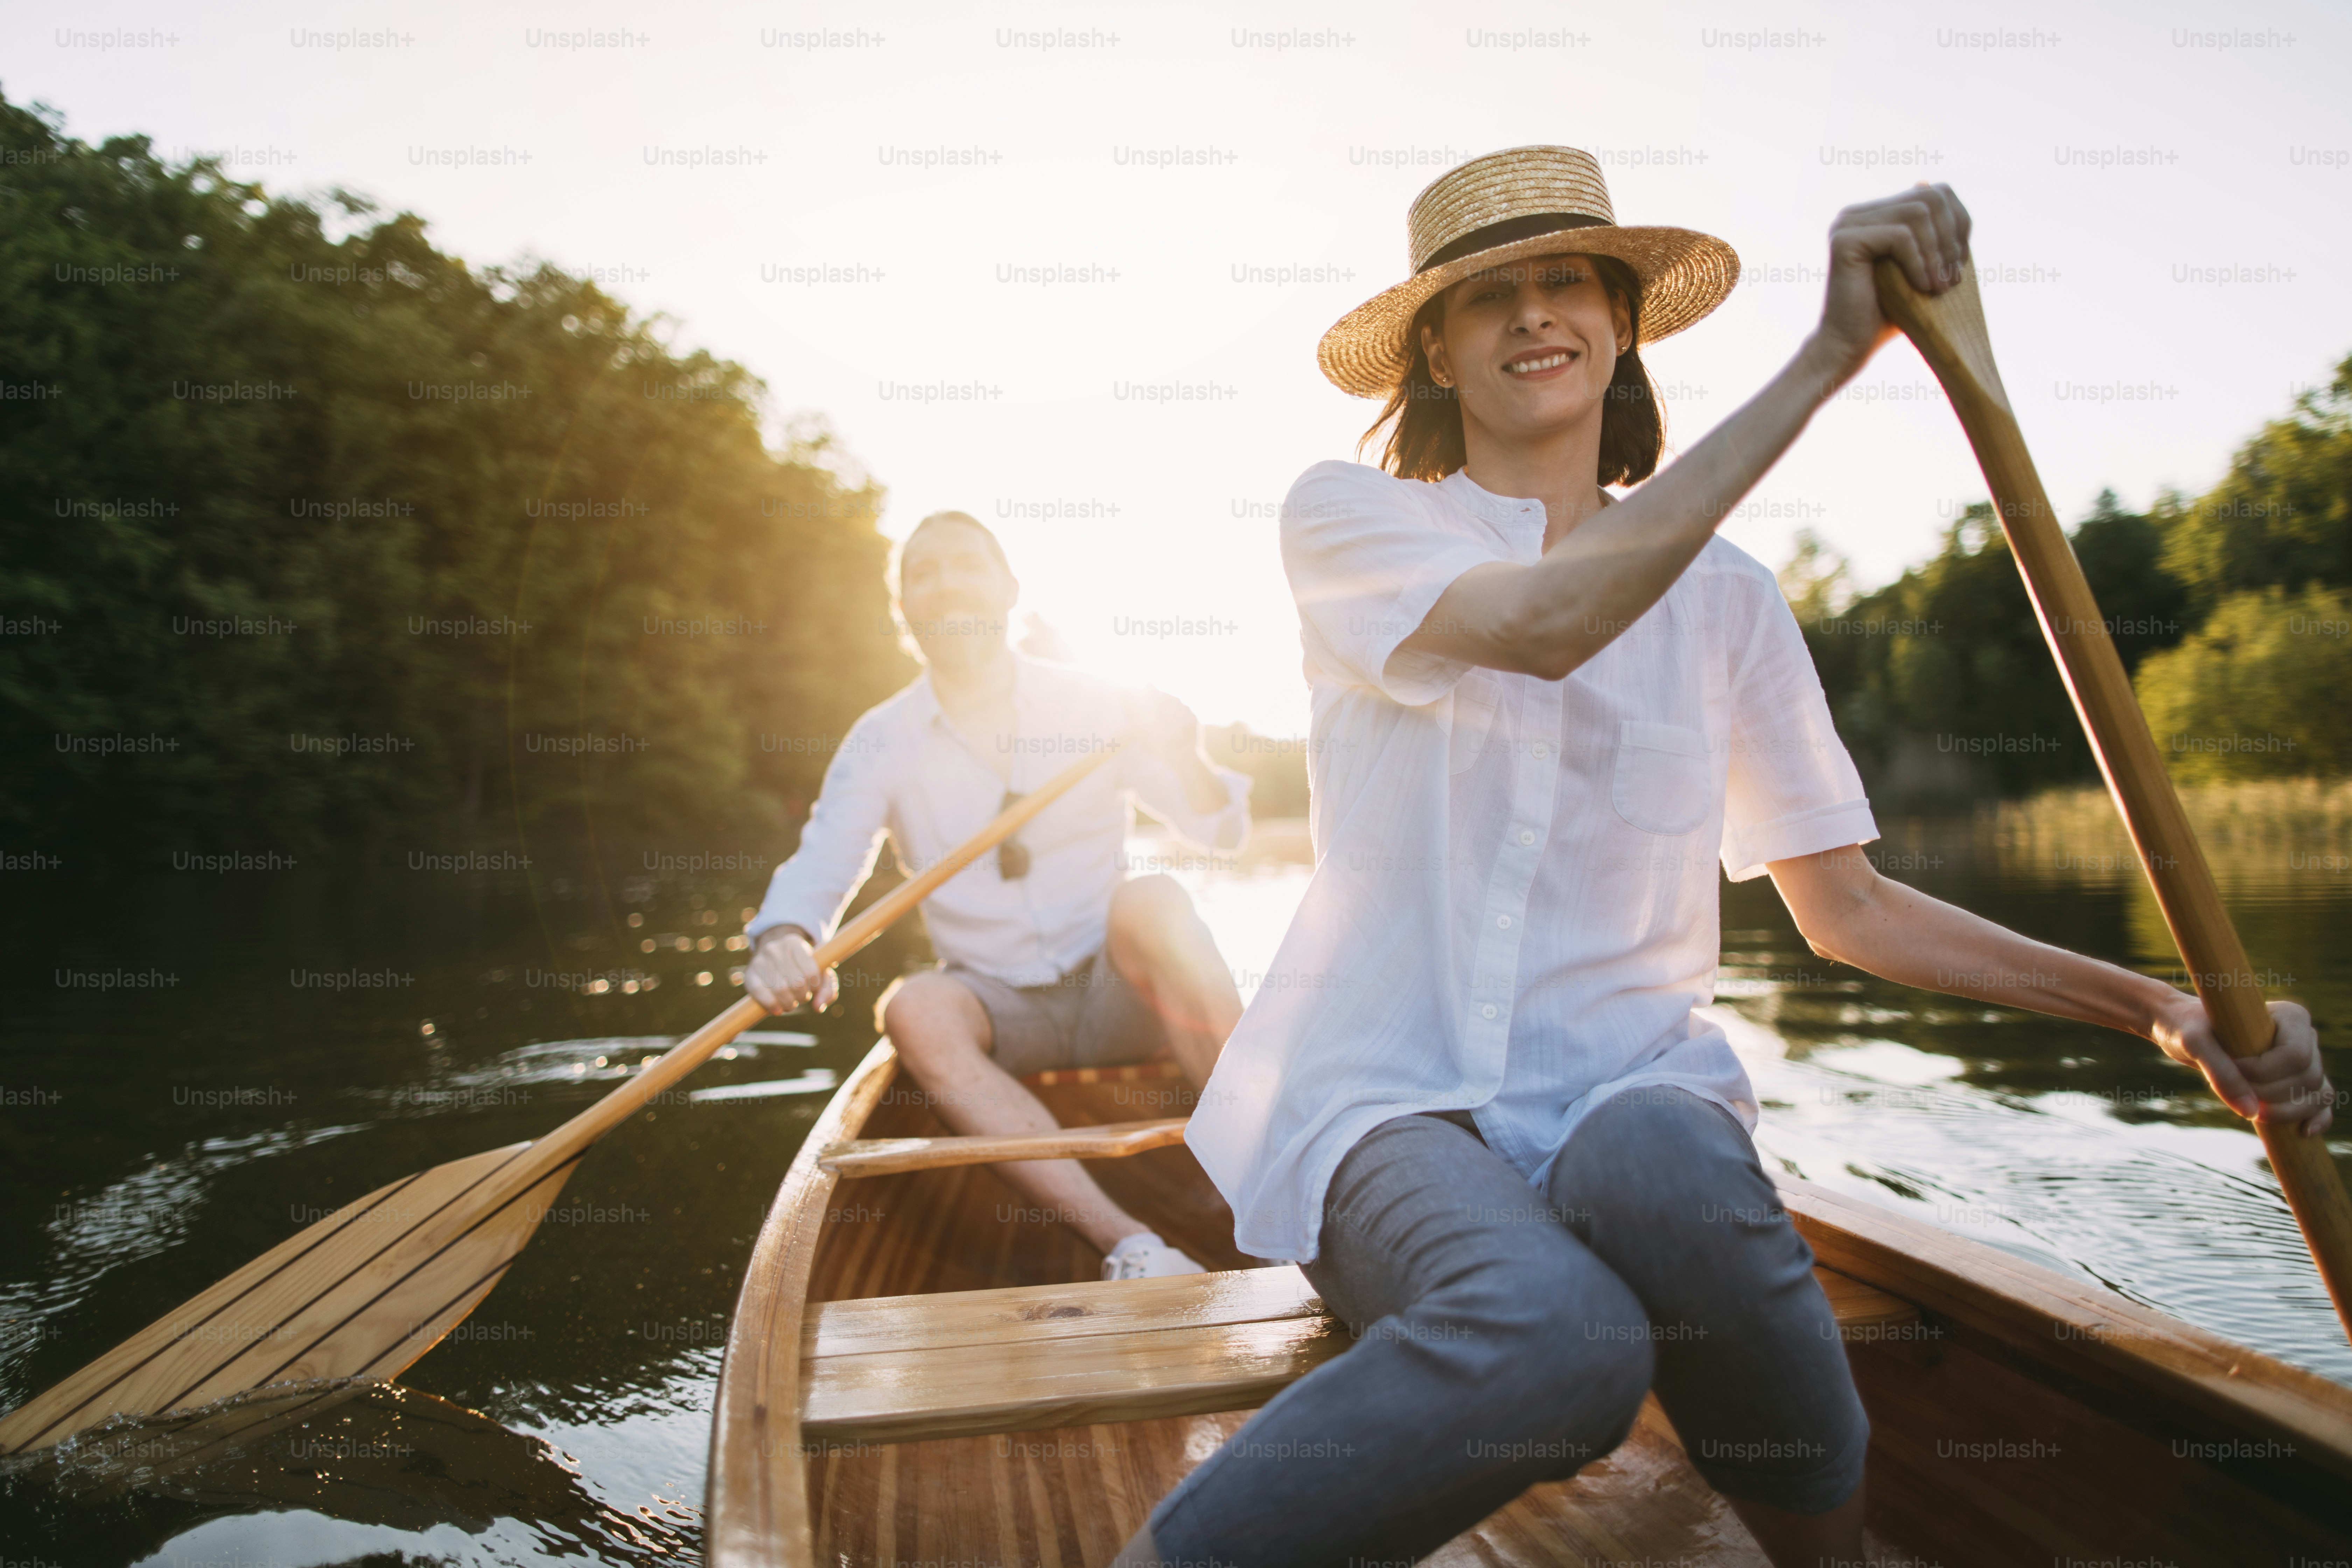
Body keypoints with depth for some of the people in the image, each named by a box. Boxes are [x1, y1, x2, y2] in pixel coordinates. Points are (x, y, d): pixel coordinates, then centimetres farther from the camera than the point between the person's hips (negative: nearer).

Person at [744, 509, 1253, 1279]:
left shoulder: (1093, 705, 0)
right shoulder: (881, 743, 2)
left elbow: (1221, 832, 0)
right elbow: (820, 865, -7)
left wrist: (1185, 760, -23)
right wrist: (784, 936, -31)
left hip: (1120, 991, -1)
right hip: (1001, 1010, 1)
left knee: (1150, 901, -31)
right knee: (915, 1009, -30)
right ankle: (1126, 1243, -37)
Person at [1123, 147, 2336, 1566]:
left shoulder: (1724, 598, 10)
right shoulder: (1348, 517, 1)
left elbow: (1846, 906, 12)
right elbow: (1542, 626, -21)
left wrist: (2155, 1005, 0)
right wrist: (1828, 356, -19)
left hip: (1631, 1079, 3)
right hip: (1391, 1095, -2)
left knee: (1666, 1168, -36)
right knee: (1561, 1338, -35)